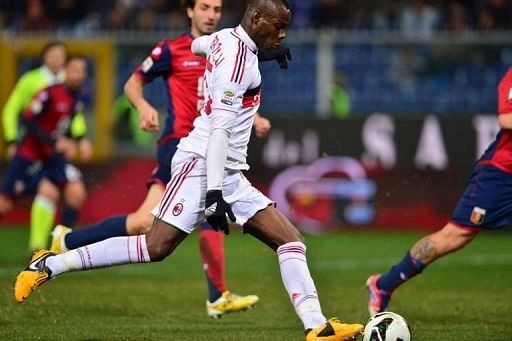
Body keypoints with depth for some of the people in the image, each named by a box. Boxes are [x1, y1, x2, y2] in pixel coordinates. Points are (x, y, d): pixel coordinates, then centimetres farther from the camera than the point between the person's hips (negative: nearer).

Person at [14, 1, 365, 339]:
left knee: (291, 240, 1)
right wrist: (215, 192, -26)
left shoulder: (225, 39, 13)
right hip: (201, 163, -10)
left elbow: (197, 44, 40)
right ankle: (50, 264, -6)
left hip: (228, 175, 10)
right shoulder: (239, 57, -14)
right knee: (156, 247, -15)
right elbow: (220, 127, -20)